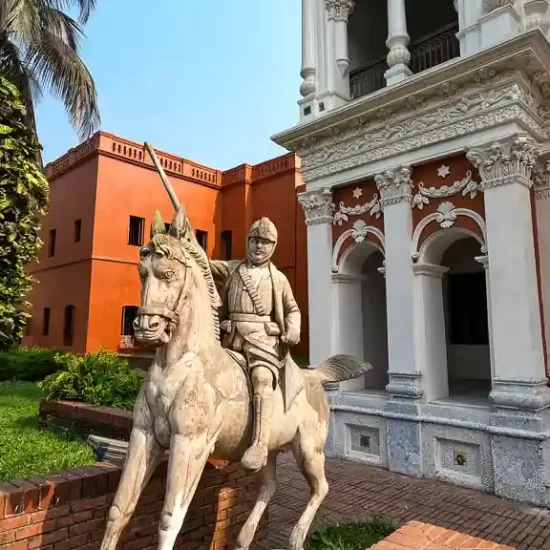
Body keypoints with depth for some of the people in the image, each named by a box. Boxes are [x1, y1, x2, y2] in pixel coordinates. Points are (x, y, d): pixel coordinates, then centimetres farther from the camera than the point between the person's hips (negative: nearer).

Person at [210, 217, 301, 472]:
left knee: (262, 378, -27)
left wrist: (293, 329, -1)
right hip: (231, 335, 4)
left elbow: (292, 309, 19)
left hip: (262, 336, -3)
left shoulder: (278, 278, 13)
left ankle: (259, 445, -34)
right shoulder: (231, 268, 17)